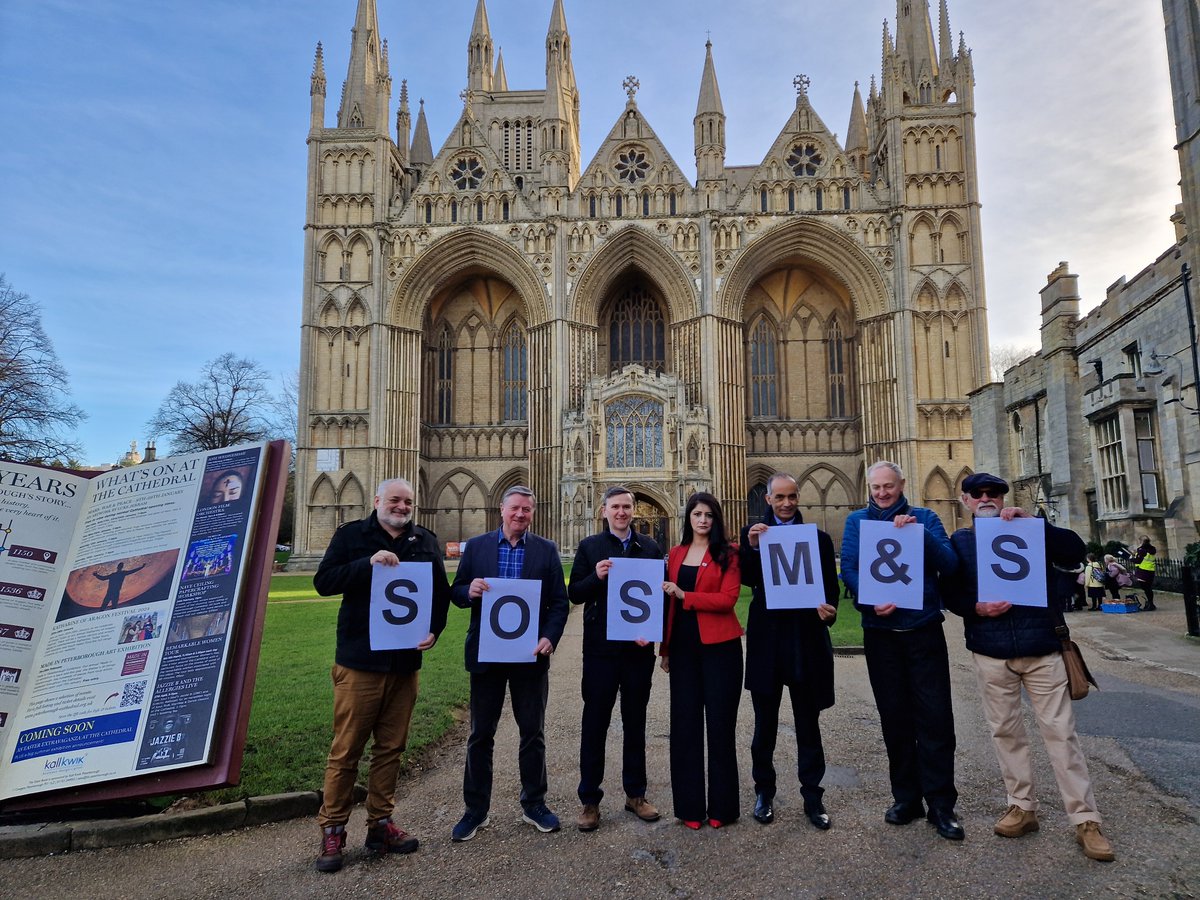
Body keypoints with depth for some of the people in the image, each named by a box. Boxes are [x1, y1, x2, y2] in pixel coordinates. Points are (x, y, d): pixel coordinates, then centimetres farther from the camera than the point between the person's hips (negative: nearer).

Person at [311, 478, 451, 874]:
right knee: (346, 750, 3)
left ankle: (380, 824, 25)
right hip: (359, 662, -3)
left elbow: (442, 592, 10)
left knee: (391, 748, 12)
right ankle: (332, 831, 17)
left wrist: (434, 629, -6)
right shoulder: (351, 535, 0)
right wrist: (368, 563, -22)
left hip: (406, 663, 3)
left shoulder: (426, 542, 9)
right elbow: (323, 581, -10)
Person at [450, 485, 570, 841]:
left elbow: (559, 602, 0)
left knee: (533, 732, 11)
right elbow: (456, 594, 4)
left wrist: (550, 638, -16)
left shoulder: (546, 550, 2)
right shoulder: (476, 546, 3)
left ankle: (534, 804, 28)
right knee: (481, 734, 9)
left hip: (530, 653, 0)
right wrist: (469, 591, -19)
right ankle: (475, 809, 24)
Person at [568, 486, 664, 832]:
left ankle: (635, 794, 28)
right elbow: (574, 594, -2)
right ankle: (589, 800, 18)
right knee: (594, 724, 6)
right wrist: (596, 576, -21)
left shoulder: (650, 548, 5)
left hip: (639, 648, 2)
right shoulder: (589, 547, 1)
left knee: (635, 723, 14)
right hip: (600, 649, -2)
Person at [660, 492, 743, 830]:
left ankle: (722, 805, 18)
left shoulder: (727, 555, -2)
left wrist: (685, 595, -17)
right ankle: (689, 805, 18)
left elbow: (728, 599, -14)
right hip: (683, 646, 4)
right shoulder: (675, 555, 11)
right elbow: (668, 603, 13)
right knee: (685, 724, 7)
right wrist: (665, 648, 12)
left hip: (719, 646, -4)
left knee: (720, 723, 5)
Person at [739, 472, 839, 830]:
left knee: (808, 724, 11)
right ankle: (764, 791, 27)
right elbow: (746, 578, -10)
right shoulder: (753, 533, 3)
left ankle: (812, 796, 23)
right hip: (766, 640, 0)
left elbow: (831, 586, 3)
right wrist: (752, 547, -25)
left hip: (807, 640, 0)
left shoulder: (818, 538, 4)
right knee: (764, 723, 12)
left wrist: (828, 608, -17)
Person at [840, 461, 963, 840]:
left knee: (935, 718, -1)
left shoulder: (924, 518, 4)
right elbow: (848, 568, -4)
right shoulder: (857, 521, 7)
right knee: (894, 718, 9)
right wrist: (870, 602, -22)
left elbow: (949, 564, -8)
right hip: (880, 632, 1)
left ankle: (941, 804, 9)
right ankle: (906, 798, 21)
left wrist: (918, 532, -22)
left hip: (924, 630, -1)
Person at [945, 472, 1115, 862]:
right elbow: (949, 594, 4)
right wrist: (975, 608, -16)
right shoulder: (959, 541, 7)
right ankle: (1022, 807, 22)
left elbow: (1075, 551, -8)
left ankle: (1085, 819, 9)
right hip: (990, 654, 1)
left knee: (1060, 731, 1)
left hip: (1042, 648, -1)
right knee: (1005, 731, 9)